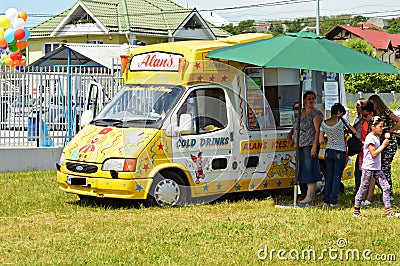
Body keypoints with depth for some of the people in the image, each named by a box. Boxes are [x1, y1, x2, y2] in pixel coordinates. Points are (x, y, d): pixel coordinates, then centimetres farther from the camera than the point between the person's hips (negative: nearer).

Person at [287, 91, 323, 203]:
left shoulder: (316, 114, -7)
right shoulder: (301, 112, 16)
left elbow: (318, 131, -14)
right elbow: (296, 125, 31)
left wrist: (314, 147, -21)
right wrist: (290, 134, 14)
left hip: (310, 145, -8)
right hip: (300, 145, 8)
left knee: (310, 169, -9)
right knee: (305, 169, 10)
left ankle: (310, 196, -10)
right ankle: (311, 195, 16)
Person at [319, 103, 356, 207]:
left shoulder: (324, 123, 1)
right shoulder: (341, 121, -10)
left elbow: (321, 141, 3)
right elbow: (354, 131, -3)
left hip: (328, 151, 4)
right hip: (340, 152, -4)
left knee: (328, 176, 11)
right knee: (337, 177, 2)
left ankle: (326, 200, 8)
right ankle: (333, 201, 1)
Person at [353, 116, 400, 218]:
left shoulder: (377, 137, 13)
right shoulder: (370, 138, -15)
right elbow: (373, 154, -19)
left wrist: (384, 144, 10)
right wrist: (383, 145, -17)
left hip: (377, 168, 9)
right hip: (368, 168, -9)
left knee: (386, 187, 0)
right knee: (363, 189, 1)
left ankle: (389, 211, 0)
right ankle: (356, 211, 11)